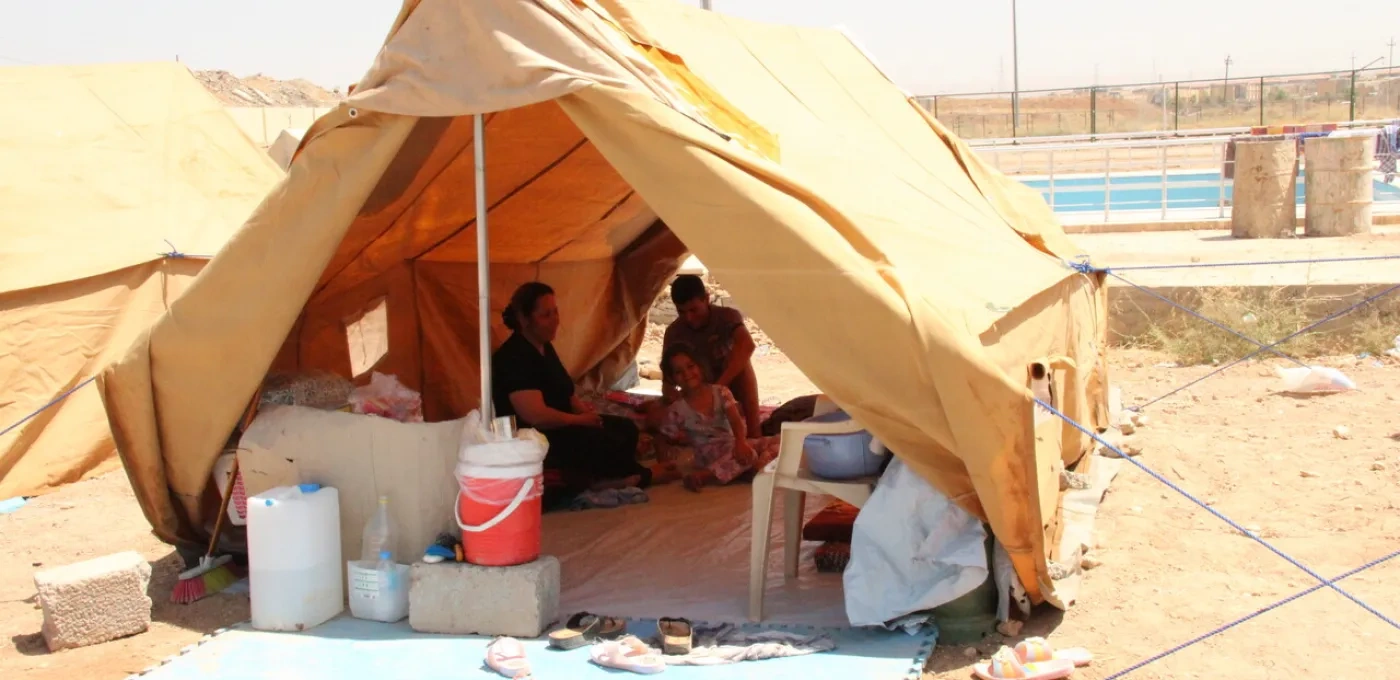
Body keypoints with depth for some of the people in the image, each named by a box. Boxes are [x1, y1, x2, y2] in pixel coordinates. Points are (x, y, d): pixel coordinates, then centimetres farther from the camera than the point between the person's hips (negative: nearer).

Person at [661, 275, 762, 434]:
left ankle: (754, 430, -23)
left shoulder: (727, 316, -22)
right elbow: (667, 381, -17)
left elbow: (747, 346, -44)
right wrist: (672, 398, -42)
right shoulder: (674, 333, -16)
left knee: (741, 361, -31)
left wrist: (718, 386, -54)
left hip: (731, 387, -2)